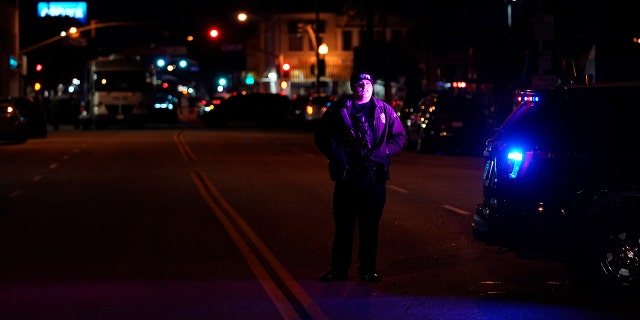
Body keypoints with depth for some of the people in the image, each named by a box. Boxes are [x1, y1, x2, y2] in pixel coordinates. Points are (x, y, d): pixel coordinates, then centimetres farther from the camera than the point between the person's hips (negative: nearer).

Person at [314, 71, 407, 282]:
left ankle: (368, 269, 13)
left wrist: (380, 153, -5)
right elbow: (320, 135, 13)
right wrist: (335, 153, -2)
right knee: (343, 223, 0)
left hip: (374, 176, 1)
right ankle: (339, 269, 7)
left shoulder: (383, 110, 8)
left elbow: (400, 137, 9)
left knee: (370, 224, 5)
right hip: (346, 175, -1)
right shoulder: (338, 110, 7)